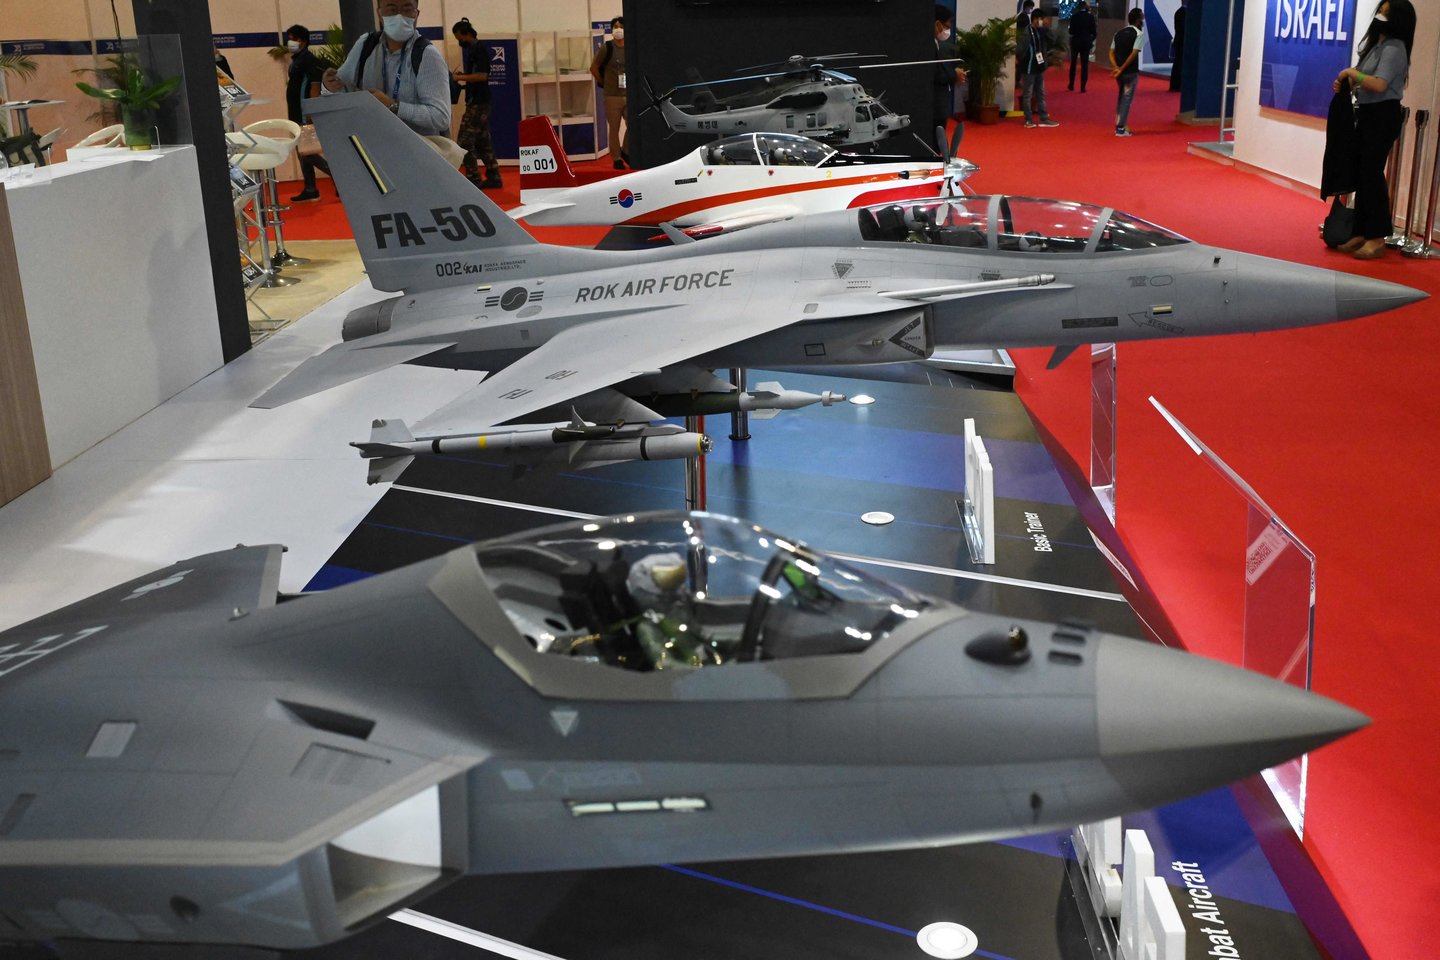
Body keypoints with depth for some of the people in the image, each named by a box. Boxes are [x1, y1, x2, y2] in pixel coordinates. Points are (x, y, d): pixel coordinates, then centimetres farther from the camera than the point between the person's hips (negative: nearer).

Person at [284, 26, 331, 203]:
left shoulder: (308, 59, -14)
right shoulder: (296, 60, 15)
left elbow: (315, 86, -21)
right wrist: (294, 116, 18)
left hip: (306, 116, -10)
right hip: (298, 115, 10)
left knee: (308, 153, -11)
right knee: (303, 152, 12)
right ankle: (310, 190, 17)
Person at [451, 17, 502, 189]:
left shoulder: (478, 50, -13)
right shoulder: (472, 49, 16)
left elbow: (482, 75, -23)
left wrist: (459, 77, -19)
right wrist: (462, 78, 7)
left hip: (478, 103, -10)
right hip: (478, 102, 10)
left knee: (465, 141, -9)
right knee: (483, 141, 12)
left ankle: (474, 179, -7)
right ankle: (493, 177, 15)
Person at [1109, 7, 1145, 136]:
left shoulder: (1118, 33, 11)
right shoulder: (1139, 33, -8)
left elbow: (1111, 52, 4)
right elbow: (1134, 53, -18)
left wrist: (1116, 67, -6)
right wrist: (1122, 69, -16)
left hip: (1119, 71, 6)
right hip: (1131, 72, -6)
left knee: (1121, 97, 18)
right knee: (1127, 98, 0)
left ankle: (1119, 125, 20)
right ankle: (1120, 128, -1)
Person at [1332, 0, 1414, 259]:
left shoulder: (1394, 49, -14)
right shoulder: (1377, 45, 16)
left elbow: (1378, 84, -26)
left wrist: (1351, 72, -14)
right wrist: (1345, 83, -1)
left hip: (1382, 117, -9)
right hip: (1367, 114, 9)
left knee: (1372, 174, -9)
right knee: (1362, 174, 9)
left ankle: (1377, 239, -4)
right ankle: (1362, 233, 15)